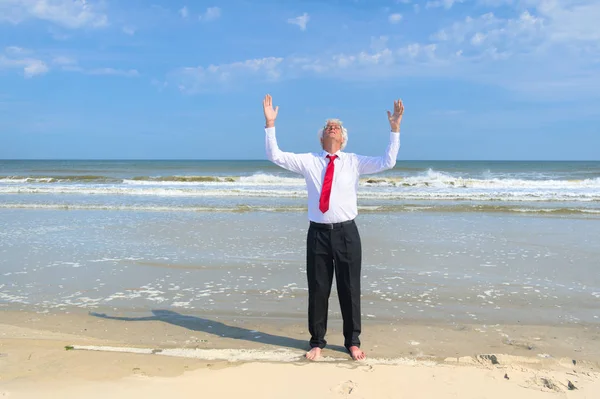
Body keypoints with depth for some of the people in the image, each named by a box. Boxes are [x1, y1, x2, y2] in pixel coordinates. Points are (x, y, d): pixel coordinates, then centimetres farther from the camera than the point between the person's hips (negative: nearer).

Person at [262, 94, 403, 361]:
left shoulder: (354, 162, 5)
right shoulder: (308, 161, 6)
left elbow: (387, 162, -4)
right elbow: (274, 156, 3)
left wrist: (395, 128, -10)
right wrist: (270, 123, -4)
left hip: (346, 232, 0)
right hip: (318, 232, 0)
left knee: (349, 289, 8)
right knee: (317, 289, 8)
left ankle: (353, 341, 26)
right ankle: (317, 342, 26)